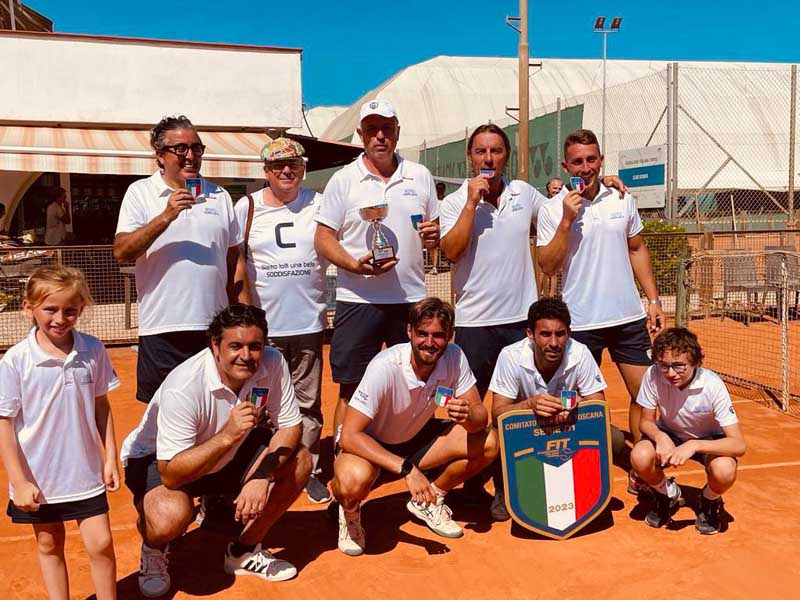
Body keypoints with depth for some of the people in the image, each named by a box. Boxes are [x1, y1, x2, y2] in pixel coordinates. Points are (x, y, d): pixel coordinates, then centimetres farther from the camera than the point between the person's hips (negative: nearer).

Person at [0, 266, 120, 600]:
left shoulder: (93, 350, -8)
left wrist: (110, 458, 3)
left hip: (85, 473, 1)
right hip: (37, 478, -1)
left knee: (101, 544, 5)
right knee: (49, 547, 17)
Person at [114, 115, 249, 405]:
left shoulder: (219, 196, 13)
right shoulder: (140, 192, 3)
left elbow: (235, 259, 14)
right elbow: (121, 252, -9)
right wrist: (166, 217, -18)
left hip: (216, 326, 3)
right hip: (162, 328, -2)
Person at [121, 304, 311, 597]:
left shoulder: (272, 363, -22)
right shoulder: (182, 387, -35)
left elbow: (290, 426, -12)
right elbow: (171, 475, -36)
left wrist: (262, 477, -28)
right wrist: (228, 435, -48)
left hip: (229, 455, 5)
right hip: (156, 459, -5)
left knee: (299, 462, -13)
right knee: (169, 517, -36)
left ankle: (245, 551, 8)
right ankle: (153, 551, 5)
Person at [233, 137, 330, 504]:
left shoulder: (318, 204, 5)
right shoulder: (247, 208, 3)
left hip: (308, 322, 1)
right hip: (263, 324, -1)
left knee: (309, 402, 9)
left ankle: (309, 469, 21)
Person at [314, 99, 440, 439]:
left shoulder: (420, 177, 11)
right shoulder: (343, 180, 2)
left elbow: (435, 233, 18)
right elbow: (323, 239, -1)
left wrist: (434, 236, -6)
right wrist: (356, 265, -18)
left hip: (411, 299, 3)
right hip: (358, 300, -3)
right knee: (351, 390, 2)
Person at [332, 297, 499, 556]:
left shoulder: (454, 357, -17)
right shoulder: (385, 367, -31)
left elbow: (481, 415, -11)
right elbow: (350, 435, -32)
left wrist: (468, 416, -36)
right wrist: (406, 469, -40)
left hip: (415, 439, 5)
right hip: (370, 447, -5)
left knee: (487, 443, -15)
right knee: (354, 480, -39)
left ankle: (429, 502, 9)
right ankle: (349, 513, 1)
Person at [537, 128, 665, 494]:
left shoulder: (623, 200, 5)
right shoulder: (553, 209, -5)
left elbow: (637, 250, 13)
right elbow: (548, 266, -10)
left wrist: (653, 300, 8)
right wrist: (567, 220, -18)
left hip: (630, 316, 3)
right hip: (581, 322, -3)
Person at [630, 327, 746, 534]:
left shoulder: (712, 385, -30)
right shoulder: (653, 376, -26)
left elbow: (739, 445, -32)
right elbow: (646, 421, -10)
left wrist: (694, 445, -45)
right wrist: (660, 437, -34)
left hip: (708, 440, -2)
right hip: (668, 435, 2)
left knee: (724, 471, -35)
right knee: (640, 456, -30)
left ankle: (710, 502, 5)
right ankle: (668, 495, 6)